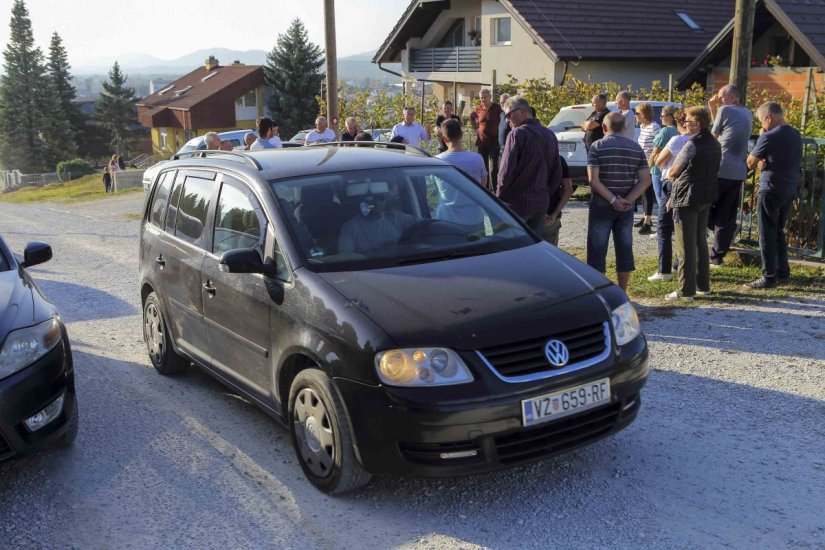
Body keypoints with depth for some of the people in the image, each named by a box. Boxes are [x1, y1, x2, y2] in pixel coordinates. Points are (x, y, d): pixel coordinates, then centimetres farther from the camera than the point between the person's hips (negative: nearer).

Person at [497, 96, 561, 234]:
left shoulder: (517, 134, -12)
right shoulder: (550, 135, 11)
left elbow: (507, 169, -16)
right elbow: (557, 172, 13)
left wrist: (499, 196, -5)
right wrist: (547, 194, 18)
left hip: (517, 202, -7)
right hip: (541, 203, 7)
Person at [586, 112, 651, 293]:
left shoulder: (597, 146, -7)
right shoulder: (636, 148, 5)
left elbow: (593, 179, -18)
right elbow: (645, 180, -2)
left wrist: (613, 200, -16)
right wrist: (628, 201, -11)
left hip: (601, 205, -4)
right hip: (626, 208, 4)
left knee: (597, 250, 3)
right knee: (625, 250, 11)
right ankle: (622, 293, 16)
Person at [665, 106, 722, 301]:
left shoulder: (692, 145, -17)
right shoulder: (715, 144, 8)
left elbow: (673, 173, -11)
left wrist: (673, 176, 11)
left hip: (687, 198, -8)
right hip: (707, 197, 8)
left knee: (686, 245, -3)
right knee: (700, 241, 18)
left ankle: (686, 290, -1)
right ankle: (703, 285, 24)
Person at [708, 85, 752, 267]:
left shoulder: (725, 110, -4)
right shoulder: (748, 114, 18)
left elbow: (714, 135, 1)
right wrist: (712, 108, 20)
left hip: (720, 169, -7)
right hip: (739, 172, 7)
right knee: (727, 216, 7)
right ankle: (717, 256, 9)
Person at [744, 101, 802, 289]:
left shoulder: (769, 137, -16)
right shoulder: (796, 135, 9)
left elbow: (750, 162, -6)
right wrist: (765, 162, 2)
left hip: (771, 191, -8)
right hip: (789, 191, 8)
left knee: (767, 235, 0)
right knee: (779, 232, 18)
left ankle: (769, 277, 2)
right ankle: (783, 272, 22)